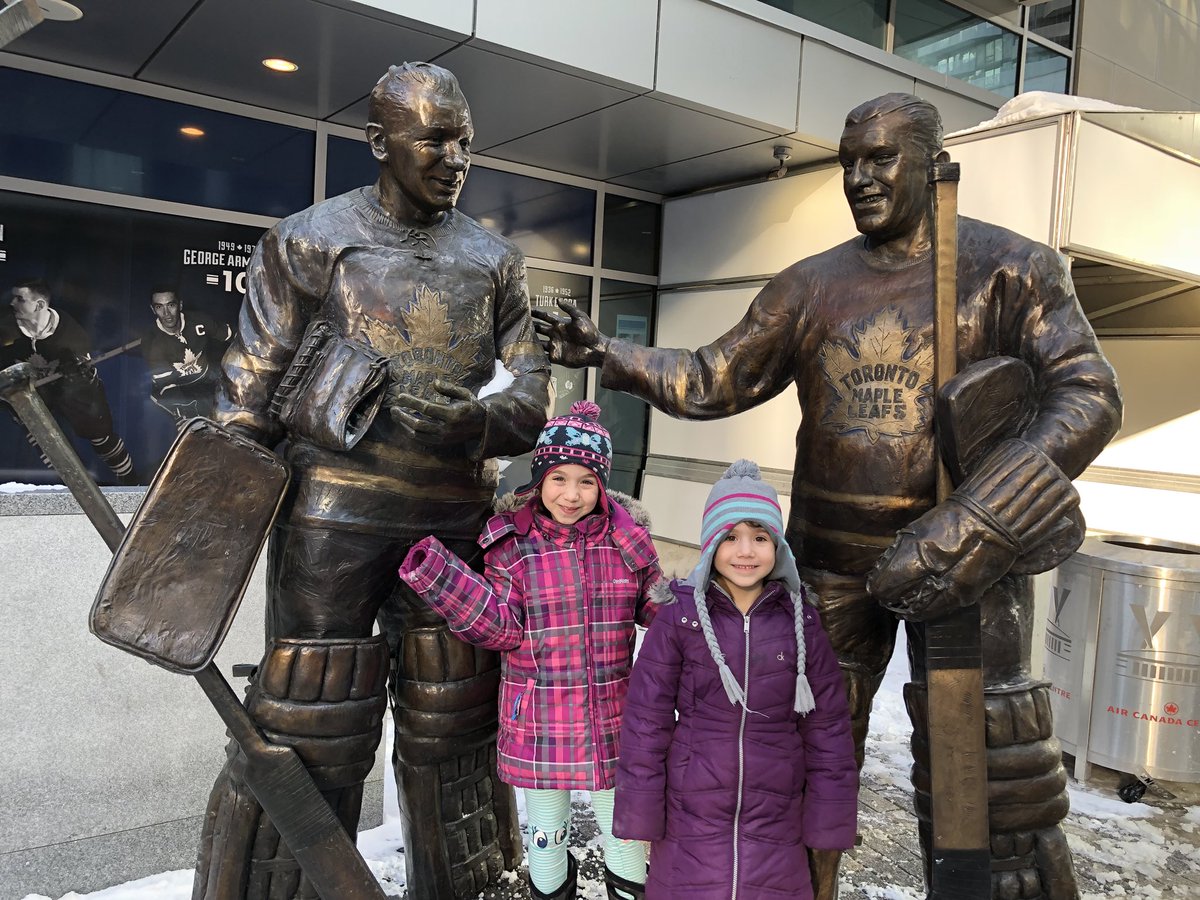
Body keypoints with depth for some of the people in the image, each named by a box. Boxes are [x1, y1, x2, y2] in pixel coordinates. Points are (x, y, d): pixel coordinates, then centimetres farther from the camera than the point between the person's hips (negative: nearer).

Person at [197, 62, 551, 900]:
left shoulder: (496, 261, 10)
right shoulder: (308, 242, 2)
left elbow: (532, 398, 5)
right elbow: (247, 398, 0)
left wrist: (463, 426, -16)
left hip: (454, 522, 3)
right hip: (335, 516, -3)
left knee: (452, 722, 13)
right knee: (311, 729, 3)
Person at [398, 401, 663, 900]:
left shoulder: (626, 536, -4)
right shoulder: (514, 543, -9)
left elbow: (654, 607, 7)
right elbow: (502, 630, -14)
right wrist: (440, 579, -24)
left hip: (612, 722, 1)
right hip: (539, 725, -1)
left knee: (624, 831, 20)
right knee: (545, 835, 19)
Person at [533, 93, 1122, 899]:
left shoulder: (1009, 267, -3)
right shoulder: (811, 286, 6)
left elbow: (1088, 398, -13)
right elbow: (712, 381, 8)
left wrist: (973, 528, -24)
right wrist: (608, 356, -8)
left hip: (970, 555, -3)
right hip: (833, 559, 3)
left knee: (986, 783, 0)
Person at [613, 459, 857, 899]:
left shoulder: (800, 623, -3)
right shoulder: (678, 620, -9)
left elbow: (828, 726, 1)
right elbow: (646, 720, -6)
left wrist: (828, 819, 2)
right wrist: (640, 812, -4)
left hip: (775, 813, 2)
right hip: (691, 813, -1)